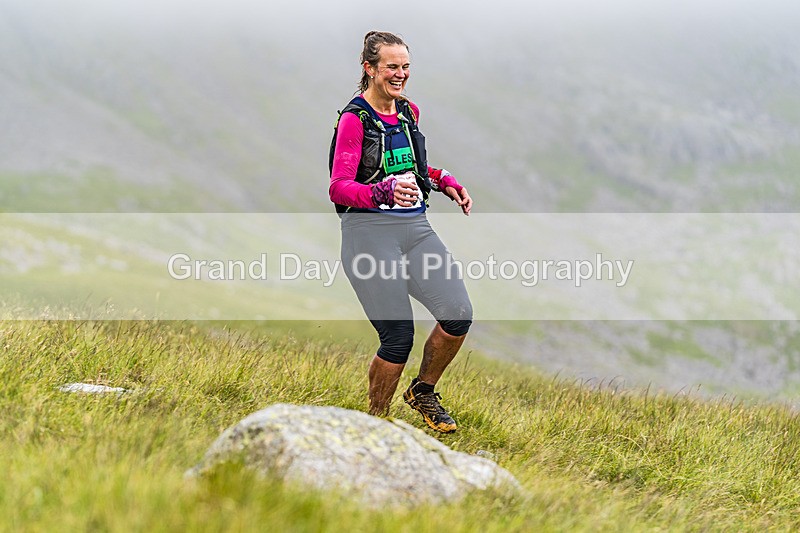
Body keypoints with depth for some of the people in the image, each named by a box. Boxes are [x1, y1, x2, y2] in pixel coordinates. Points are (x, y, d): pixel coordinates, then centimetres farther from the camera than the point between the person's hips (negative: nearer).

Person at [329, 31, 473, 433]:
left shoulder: (408, 112, 14)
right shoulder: (354, 119, -8)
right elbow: (338, 188, -16)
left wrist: (445, 181, 13)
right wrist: (385, 192, -33)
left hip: (416, 227, 7)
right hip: (370, 232, -6)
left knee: (459, 315, -9)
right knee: (399, 337, -11)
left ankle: (423, 392, 16)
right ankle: (375, 421, 11)